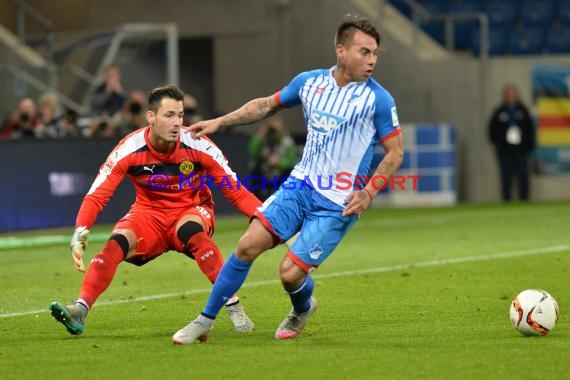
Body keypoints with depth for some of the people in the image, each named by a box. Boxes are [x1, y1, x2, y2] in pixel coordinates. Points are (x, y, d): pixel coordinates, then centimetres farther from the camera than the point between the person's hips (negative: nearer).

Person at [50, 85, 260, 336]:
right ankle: (80, 311, -32)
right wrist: (80, 231, -34)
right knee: (117, 241, -28)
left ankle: (234, 307, -30)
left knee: (190, 230, -36)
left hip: (192, 211, -1)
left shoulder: (199, 147, -18)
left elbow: (236, 192, -13)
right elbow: (97, 196, -17)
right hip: (149, 214, 1)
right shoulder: (129, 149, -17)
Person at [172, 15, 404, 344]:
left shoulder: (378, 99, -11)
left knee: (290, 272, -12)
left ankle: (302, 310, 25)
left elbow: (396, 151, -4)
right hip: (300, 185, 4)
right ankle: (205, 322, 2)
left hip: (338, 204, -4)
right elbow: (267, 105, 20)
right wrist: (219, 122, 15)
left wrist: (369, 193, -16)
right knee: (249, 245, -11)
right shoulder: (309, 82, 2)